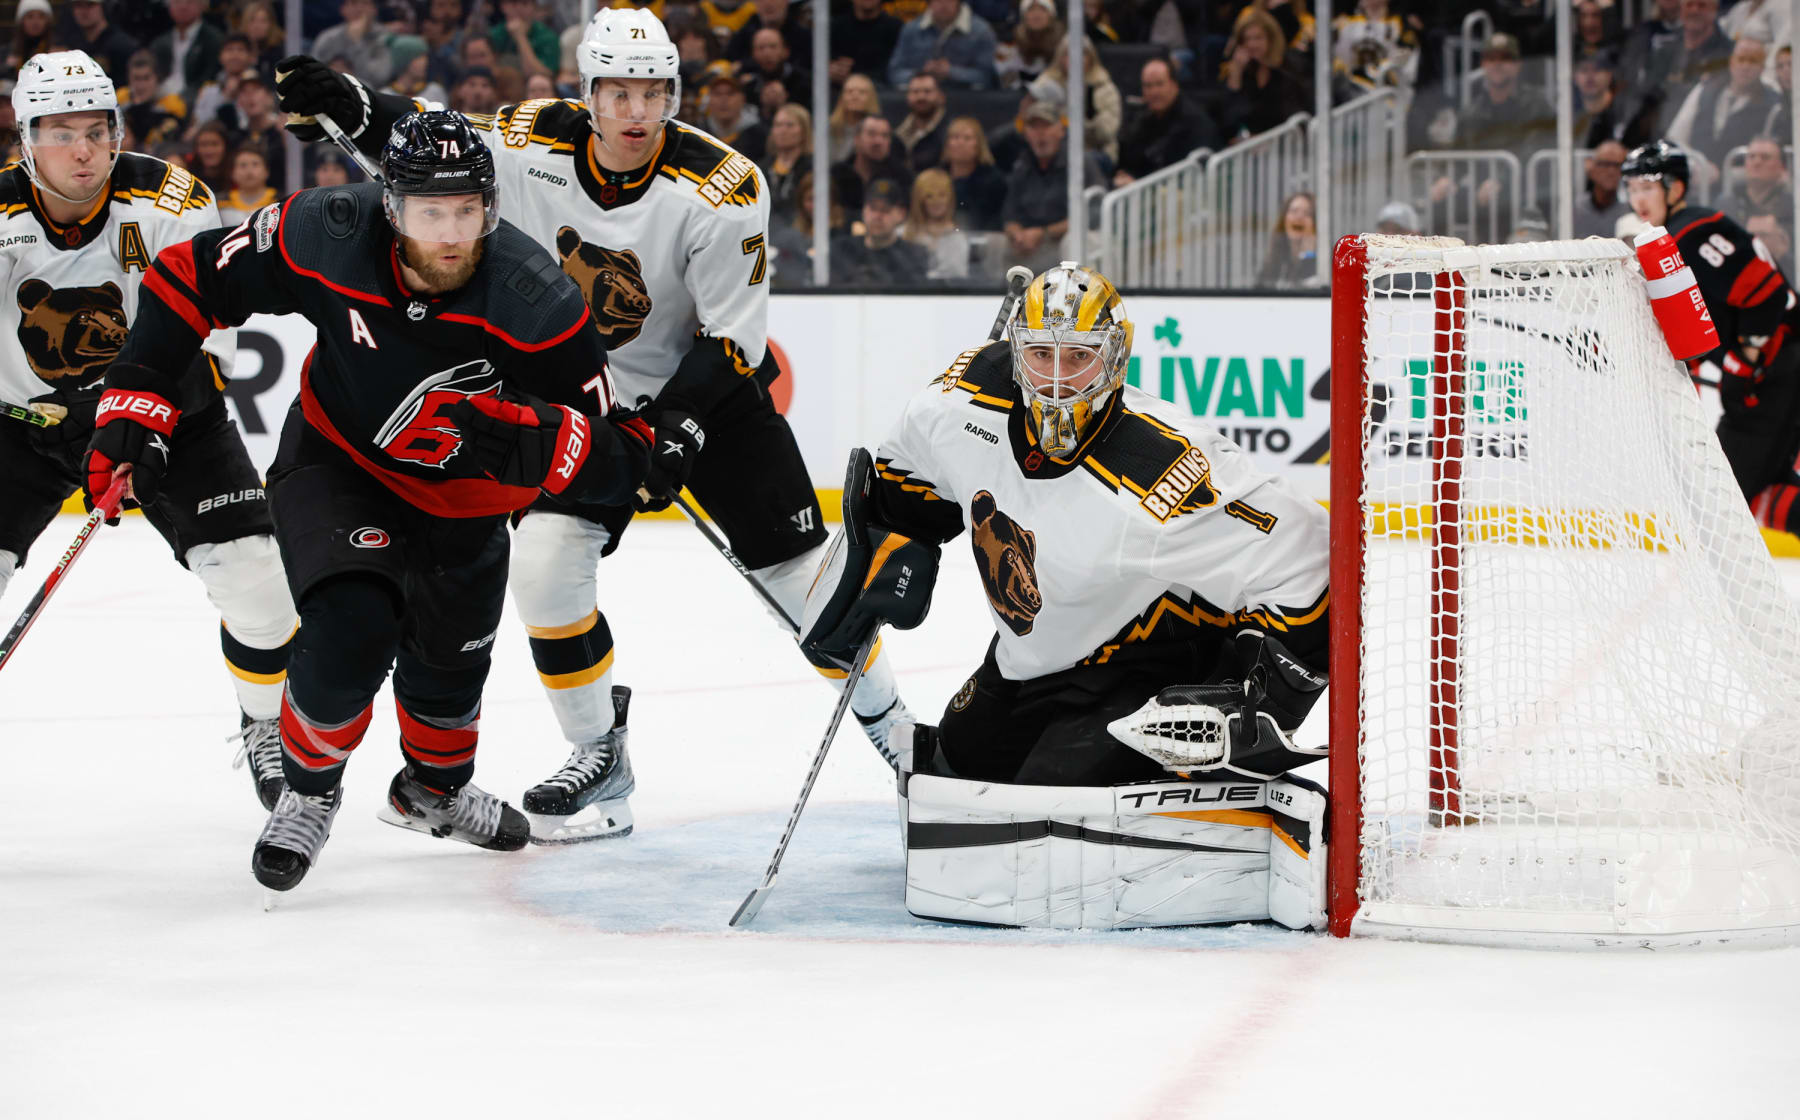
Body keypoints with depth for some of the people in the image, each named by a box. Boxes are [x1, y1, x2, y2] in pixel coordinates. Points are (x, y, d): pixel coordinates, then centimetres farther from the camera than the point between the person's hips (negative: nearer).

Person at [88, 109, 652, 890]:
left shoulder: (535, 303, -33)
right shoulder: (327, 239, -30)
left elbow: (617, 460, -30)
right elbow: (192, 276, -13)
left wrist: (509, 437, -47)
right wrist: (134, 405, -15)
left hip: (461, 498, 2)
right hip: (336, 465, -2)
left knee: (449, 661, 19)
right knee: (352, 629, -23)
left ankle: (434, 789, 54)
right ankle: (308, 793, 7)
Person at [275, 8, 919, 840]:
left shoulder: (720, 189, -26)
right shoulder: (532, 146, -18)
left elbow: (733, 336, -21)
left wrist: (678, 430, -31)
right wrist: (352, 107, -18)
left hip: (710, 394, -2)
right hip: (581, 394, 2)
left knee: (801, 567, -1)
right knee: (545, 558, -15)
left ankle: (892, 729, 21)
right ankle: (600, 761, 0)